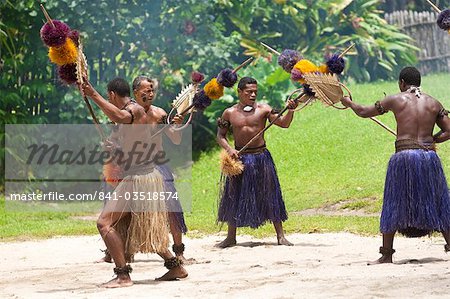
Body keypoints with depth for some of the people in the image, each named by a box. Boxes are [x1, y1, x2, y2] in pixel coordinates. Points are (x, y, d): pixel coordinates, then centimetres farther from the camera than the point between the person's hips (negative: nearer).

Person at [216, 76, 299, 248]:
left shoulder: (263, 109, -4)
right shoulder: (230, 113, 0)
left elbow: (283, 123, -11)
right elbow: (220, 136, 7)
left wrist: (290, 111, -30)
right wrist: (228, 149, -12)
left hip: (261, 157, -1)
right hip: (239, 157, 1)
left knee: (270, 195, 1)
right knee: (234, 196, 6)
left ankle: (280, 236, 8)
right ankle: (231, 237, 18)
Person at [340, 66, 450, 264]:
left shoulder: (396, 100, 2)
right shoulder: (433, 103, 8)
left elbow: (364, 112, 11)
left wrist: (348, 103, 30)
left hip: (404, 157, -2)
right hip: (429, 156, 2)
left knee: (394, 205, 7)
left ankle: (387, 254, 10)